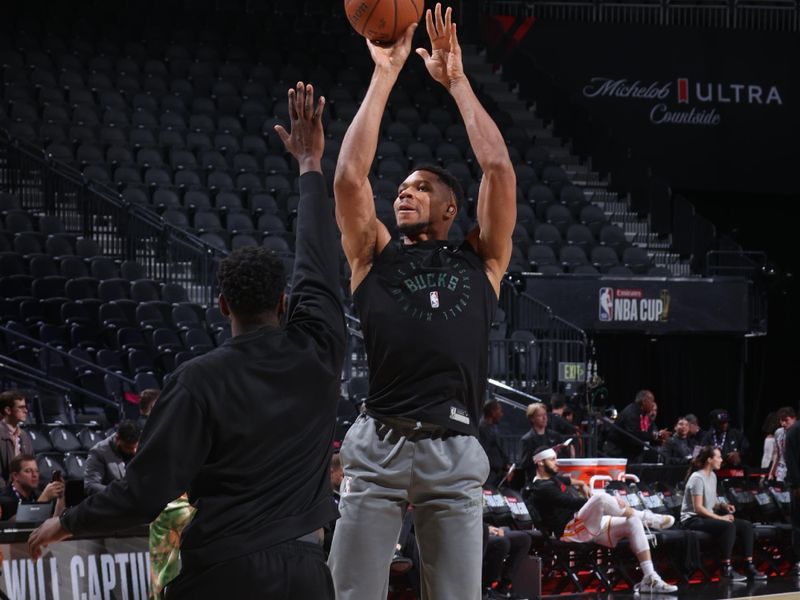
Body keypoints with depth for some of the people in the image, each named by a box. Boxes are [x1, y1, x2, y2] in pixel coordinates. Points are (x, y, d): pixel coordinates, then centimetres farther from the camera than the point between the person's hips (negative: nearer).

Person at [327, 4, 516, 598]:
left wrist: (457, 81, 10)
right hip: (380, 445, 0)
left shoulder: (481, 260, 16)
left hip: (455, 451, 0)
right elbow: (349, 177, 4)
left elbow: (499, 169, 6)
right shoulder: (376, 255, 16)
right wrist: (385, 76, 6)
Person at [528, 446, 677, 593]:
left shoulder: (554, 479, 21)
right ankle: (645, 517, -12)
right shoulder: (541, 488, -11)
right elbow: (572, 502, -22)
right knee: (601, 498, -32)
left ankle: (650, 578, -11)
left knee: (633, 523, -5)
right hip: (570, 530, -10)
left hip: (592, 528, 10)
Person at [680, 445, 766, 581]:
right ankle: (726, 569, -31)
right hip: (693, 520, -10)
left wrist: (723, 506, 0)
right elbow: (698, 508, -20)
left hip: (707, 517, 10)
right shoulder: (697, 478, -15)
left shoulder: (712, 476, 15)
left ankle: (749, 567, -7)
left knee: (746, 525, -5)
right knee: (728, 526, -34)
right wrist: (720, 518, -19)